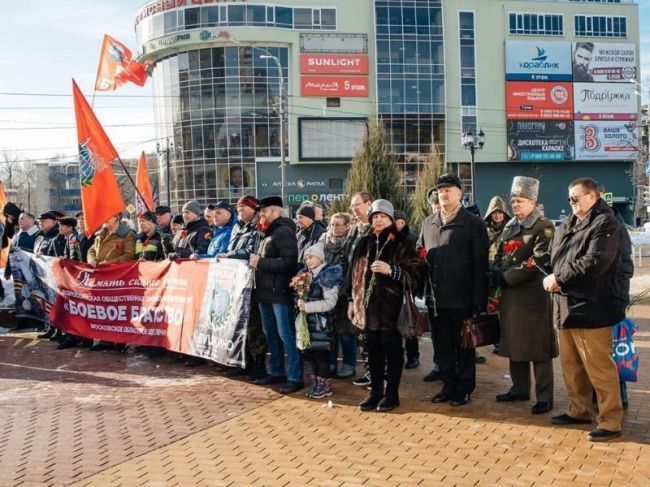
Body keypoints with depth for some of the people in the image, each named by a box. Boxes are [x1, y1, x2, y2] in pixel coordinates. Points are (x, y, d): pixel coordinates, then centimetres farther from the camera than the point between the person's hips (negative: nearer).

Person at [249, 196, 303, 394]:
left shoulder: (284, 231, -12)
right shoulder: (268, 233, 17)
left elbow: (289, 261, -22)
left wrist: (261, 262, -18)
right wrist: (254, 259, 4)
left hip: (280, 291, -10)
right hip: (265, 291, 10)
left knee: (286, 335, -6)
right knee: (270, 333, 16)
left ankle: (295, 377, -1)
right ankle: (276, 372, 27)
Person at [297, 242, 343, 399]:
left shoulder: (328, 276, -9)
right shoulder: (306, 275, 15)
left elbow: (330, 302, -16)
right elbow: (302, 294, 25)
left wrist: (307, 306, -18)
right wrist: (300, 302, 2)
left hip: (321, 321, -7)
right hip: (309, 321, 7)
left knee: (321, 352, -3)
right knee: (310, 352, 11)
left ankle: (325, 385, 9)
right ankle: (316, 383, 22)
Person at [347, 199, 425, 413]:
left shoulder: (402, 243, -2)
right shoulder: (365, 243, 12)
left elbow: (416, 272, -8)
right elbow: (354, 272, 14)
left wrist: (391, 270, -20)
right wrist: (352, 300, 11)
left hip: (391, 306, -4)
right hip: (369, 305, 4)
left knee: (392, 350, 3)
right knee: (373, 350, 10)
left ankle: (392, 393, 13)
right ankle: (375, 391, 20)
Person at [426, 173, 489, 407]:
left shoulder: (473, 224, -5)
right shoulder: (430, 224, 12)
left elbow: (480, 264, -9)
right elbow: (422, 258, 15)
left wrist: (479, 300, -13)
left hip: (462, 299, -5)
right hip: (437, 297, 5)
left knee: (464, 346, 7)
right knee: (442, 345, 12)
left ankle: (464, 388, 19)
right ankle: (449, 385, 25)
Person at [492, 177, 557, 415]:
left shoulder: (543, 227, -8)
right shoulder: (510, 227, 15)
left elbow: (538, 261, -17)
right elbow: (500, 256, 19)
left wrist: (507, 277, -14)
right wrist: (499, 275, -2)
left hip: (533, 295, -7)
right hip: (510, 295, 7)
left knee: (538, 347, -2)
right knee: (514, 343, 14)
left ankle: (544, 396, 6)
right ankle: (519, 388, 27)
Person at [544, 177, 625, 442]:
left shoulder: (605, 223, -10)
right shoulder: (568, 225, 18)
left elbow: (594, 262, -21)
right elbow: (554, 256, 16)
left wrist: (559, 277, -14)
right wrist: (551, 278, -6)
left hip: (591, 308, -9)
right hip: (566, 306, 9)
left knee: (599, 367, -5)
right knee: (571, 364, 17)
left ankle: (611, 421, 5)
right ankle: (579, 410, 31)